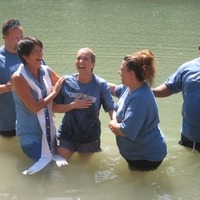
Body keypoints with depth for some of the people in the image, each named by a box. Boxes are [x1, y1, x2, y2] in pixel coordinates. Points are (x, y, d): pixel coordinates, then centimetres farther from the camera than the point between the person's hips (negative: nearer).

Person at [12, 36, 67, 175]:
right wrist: (54, 92, -15)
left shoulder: (46, 71, -3)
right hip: (30, 135, -6)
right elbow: (35, 107, -24)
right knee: (42, 166, 5)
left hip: (49, 131, 6)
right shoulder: (19, 77, -20)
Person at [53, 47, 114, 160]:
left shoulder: (101, 85, -14)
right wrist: (73, 105, -20)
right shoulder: (67, 82, -9)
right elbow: (55, 107, -5)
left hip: (90, 137, 0)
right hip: (67, 134, 1)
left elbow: (111, 109, -14)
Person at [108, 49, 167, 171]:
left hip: (147, 156, -9)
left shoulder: (139, 99, -35)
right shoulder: (131, 88, -4)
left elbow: (125, 131, -34)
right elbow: (115, 89, 20)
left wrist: (112, 124, -13)